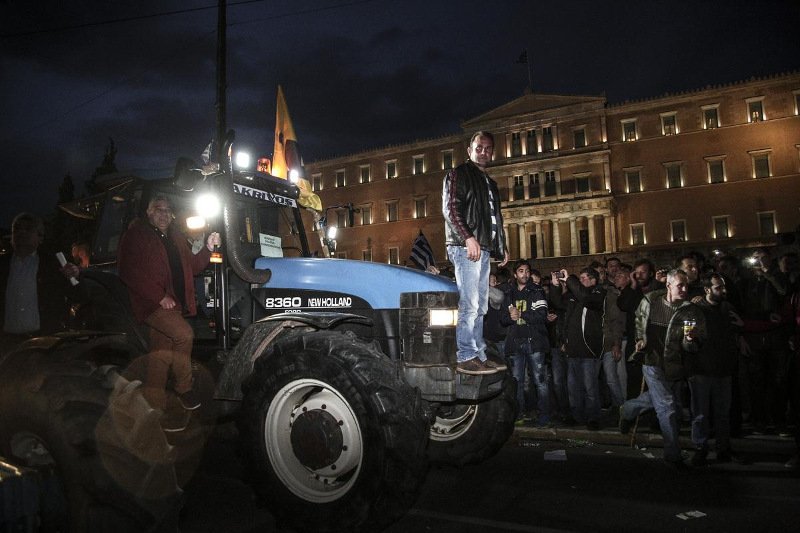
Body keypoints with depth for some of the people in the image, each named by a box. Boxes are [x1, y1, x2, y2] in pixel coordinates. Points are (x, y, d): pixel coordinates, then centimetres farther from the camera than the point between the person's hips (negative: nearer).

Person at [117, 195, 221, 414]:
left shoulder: (176, 238, 18)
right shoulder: (136, 235, -1)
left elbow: (192, 267, 16)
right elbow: (129, 271, -11)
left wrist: (208, 248, -1)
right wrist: (160, 296, -18)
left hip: (174, 305, 6)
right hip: (152, 304, -6)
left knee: (161, 356, 10)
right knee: (184, 333, -25)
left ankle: (156, 407, 17)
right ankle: (184, 388, -8)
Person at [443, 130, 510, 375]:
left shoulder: (489, 183, 27)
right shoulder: (458, 174, 2)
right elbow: (450, 209, -10)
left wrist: (502, 246, 21)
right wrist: (468, 238, -20)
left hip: (484, 248, 9)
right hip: (466, 247, -9)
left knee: (480, 307, 8)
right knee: (468, 304, -12)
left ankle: (479, 354, 13)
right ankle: (465, 357, -10)